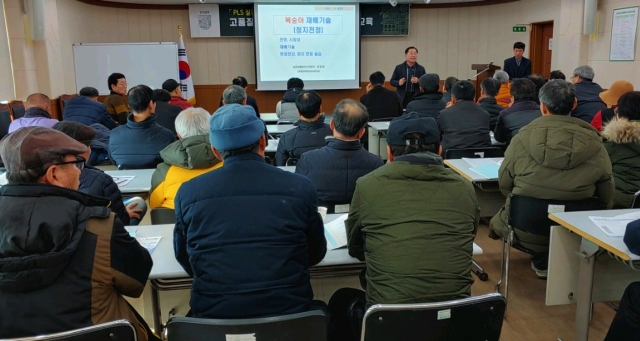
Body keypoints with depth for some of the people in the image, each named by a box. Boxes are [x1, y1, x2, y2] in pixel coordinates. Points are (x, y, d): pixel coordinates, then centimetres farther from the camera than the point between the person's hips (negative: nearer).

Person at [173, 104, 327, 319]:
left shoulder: (188, 193, -5)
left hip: (213, 317, 1)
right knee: (318, 310, 29)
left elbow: (186, 261, 11)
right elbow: (316, 254, 8)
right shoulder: (300, 188, -7)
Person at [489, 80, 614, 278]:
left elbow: (504, 184, -1)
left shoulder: (522, 138, -14)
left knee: (500, 219, 29)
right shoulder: (595, 145, -11)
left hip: (525, 230, -1)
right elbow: (606, 197, 0)